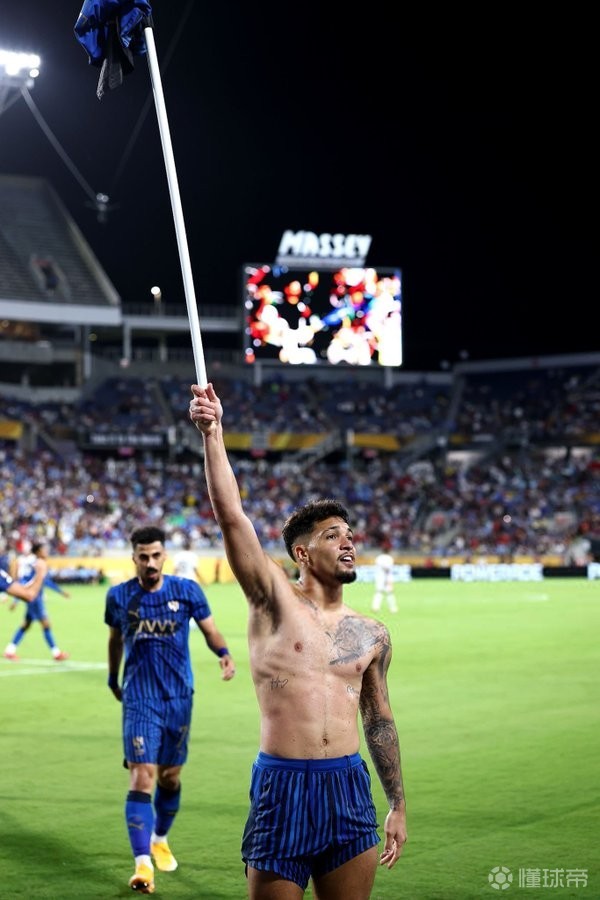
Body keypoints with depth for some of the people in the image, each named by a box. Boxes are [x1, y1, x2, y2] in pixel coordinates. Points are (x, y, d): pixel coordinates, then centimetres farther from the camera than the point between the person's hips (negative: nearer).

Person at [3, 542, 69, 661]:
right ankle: (56, 653, 1)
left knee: (26, 624, 15)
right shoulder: (33, 566, -19)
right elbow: (23, 582, -20)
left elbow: (47, 581, 22)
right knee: (46, 624, -5)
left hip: (37, 599, 10)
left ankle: (10, 650, 20)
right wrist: (16, 600, -20)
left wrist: (61, 591, 27)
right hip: (33, 599, -10)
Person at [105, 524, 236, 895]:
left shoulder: (187, 591, -2)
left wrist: (224, 653, -15)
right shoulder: (119, 596, 0)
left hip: (179, 697, 1)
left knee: (170, 777, 13)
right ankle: (143, 864, -17)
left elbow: (210, 629, 5)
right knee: (142, 777, -14)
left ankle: (160, 840, 39)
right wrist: (113, 677, 26)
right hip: (139, 699, -1)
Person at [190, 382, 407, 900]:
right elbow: (230, 514, -10)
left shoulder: (372, 636, 12)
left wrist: (398, 804, 18)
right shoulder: (275, 600, 0)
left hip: (350, 788, 4)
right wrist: (213, 434, -18)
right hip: (282, 786, -4)